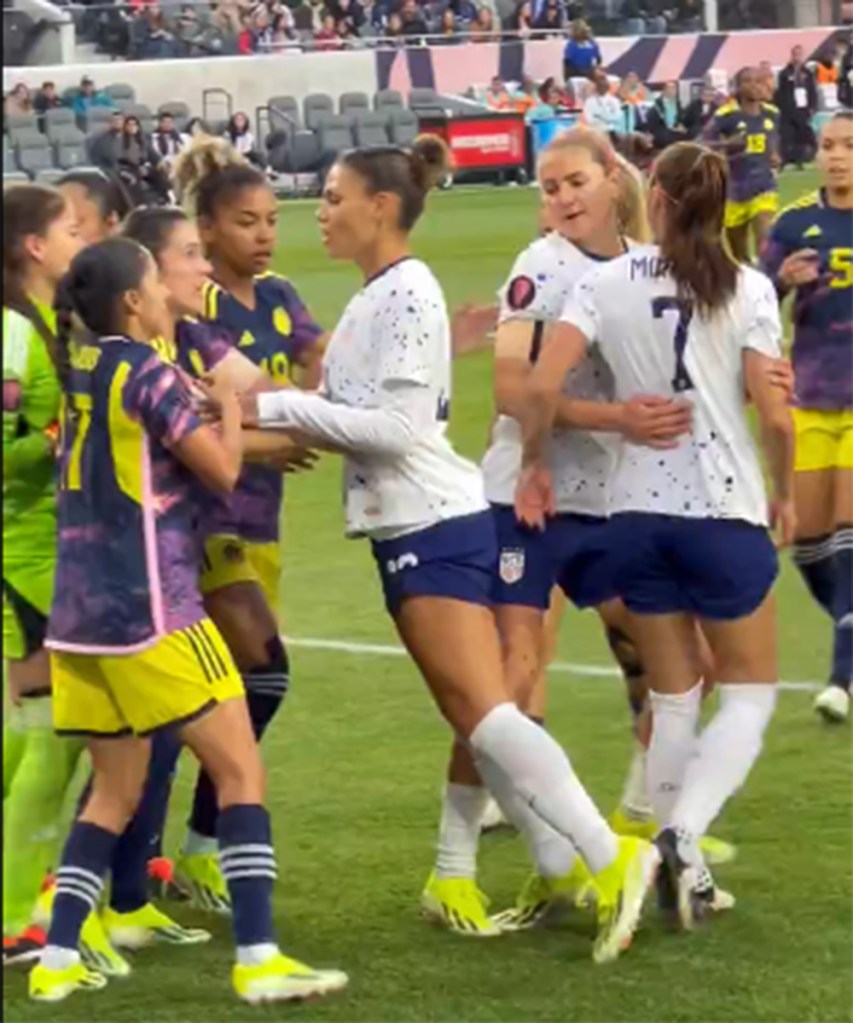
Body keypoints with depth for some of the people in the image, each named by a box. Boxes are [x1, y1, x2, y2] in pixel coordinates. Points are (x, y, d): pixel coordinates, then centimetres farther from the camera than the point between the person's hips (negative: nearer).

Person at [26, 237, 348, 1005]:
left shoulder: (81, 368, 11)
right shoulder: (144, 370, -12)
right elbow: (222, 470, -8)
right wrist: (231, 408, 9)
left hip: (81, 613, 8)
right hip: (149, 608, -8)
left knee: (116, 788, 15)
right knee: (241, 769, -3)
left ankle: (58, 961, 8)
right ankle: (258, 960, -9)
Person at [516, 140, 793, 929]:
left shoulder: (608, 284, -3)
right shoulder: (747, 290, -8)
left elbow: (541, 386, -12)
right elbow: (774, 414, -12)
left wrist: (535, 463, 6)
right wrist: (785, 493, 6)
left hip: (637, 511, 3)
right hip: (725, 510, -3)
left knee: (673, 698, 16)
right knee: (750, 694, 10)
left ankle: (682, 872, 15)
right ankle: (683, 834, -12)